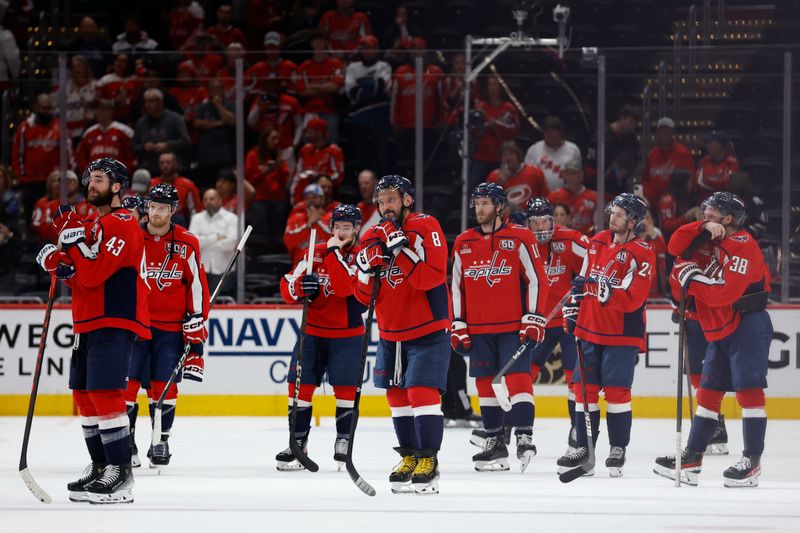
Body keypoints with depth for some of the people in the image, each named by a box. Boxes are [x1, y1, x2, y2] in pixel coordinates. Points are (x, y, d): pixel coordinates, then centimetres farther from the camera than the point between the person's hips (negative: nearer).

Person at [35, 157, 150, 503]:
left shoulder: (122, 224, -11)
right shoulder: (93, 225, 21)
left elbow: (94, 274, -19)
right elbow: (82, 279, 17)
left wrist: (75, 239, -14)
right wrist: (59, 263, -1)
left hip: (114, 323, -10)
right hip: (88, 324, 10)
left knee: (105, 394, -16)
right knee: (85, 396, 13)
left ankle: (120, 473, -17)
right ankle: (100, 467, 22)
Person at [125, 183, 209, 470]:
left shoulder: (187, 244, -2)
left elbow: (198, 286, 2)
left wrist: (196, 328, -1)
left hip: (171, 327, 0)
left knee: (164, 386, 1)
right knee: (127, 382, -6)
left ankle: (161, 442, 14)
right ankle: (125, 443, 2)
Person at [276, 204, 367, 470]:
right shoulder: (316, 253, 4)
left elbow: (345, 287, -24)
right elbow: (287, 287, 2)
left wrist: (335, 252, -21)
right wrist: (300, 286, -20)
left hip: (347, 333, -3)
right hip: (313, 330, 3)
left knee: (345, 387, -5)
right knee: (300, 385, -2)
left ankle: (344, 442, 8)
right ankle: (297, 443, 6)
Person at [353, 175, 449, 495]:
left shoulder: (426, 227, -12)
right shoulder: (373, 237, 5)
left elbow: (432, 276, -24)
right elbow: (365, 296, 4)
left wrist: (402, 250, -30)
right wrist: (366, 268, -15)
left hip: (428, 330, -7)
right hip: (391, 333, 7)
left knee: (421, 392, -15)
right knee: (397, 395, 11)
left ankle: (428, 461, -11)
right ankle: (410, 457, 22)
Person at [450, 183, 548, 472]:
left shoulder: (519, 239, -3)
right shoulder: (463, 244, 10)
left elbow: (537, 279, -3)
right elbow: (456, 287, 14)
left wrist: (533, 319, -10)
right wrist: (458, 326, 8)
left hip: (513, 327, -4)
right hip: (478, 329, 5)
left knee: (517, 378, -13)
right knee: (485, 382, 6)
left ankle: (524, 436, -14)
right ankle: (495, 443, 13)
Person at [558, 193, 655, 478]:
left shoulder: (642, 254, -12)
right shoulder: (597, 242, 8)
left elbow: (632, 299, -21)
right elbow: (583, 279, 20)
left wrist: (604, 288, -30)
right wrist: (573, 309, 15)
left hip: (622, 334, -6)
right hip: (591, 329, 6)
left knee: (616, 390, -7)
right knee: (584, 388, 4)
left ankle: (618, 449, 6)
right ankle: (584, 448, 10)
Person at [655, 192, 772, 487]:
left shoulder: (743, 245, -15)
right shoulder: (712, 242, 13)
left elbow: (726, 292, -24)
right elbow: (677, 244, 6)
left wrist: (692, 277, -16)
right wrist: (704, 229, -7)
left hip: (747, 326, -9)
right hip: (720, 331, 9)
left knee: (748, 388, -10)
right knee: (708, 392, 9)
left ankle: (752, 461, -9)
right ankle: (692, 458, 12)